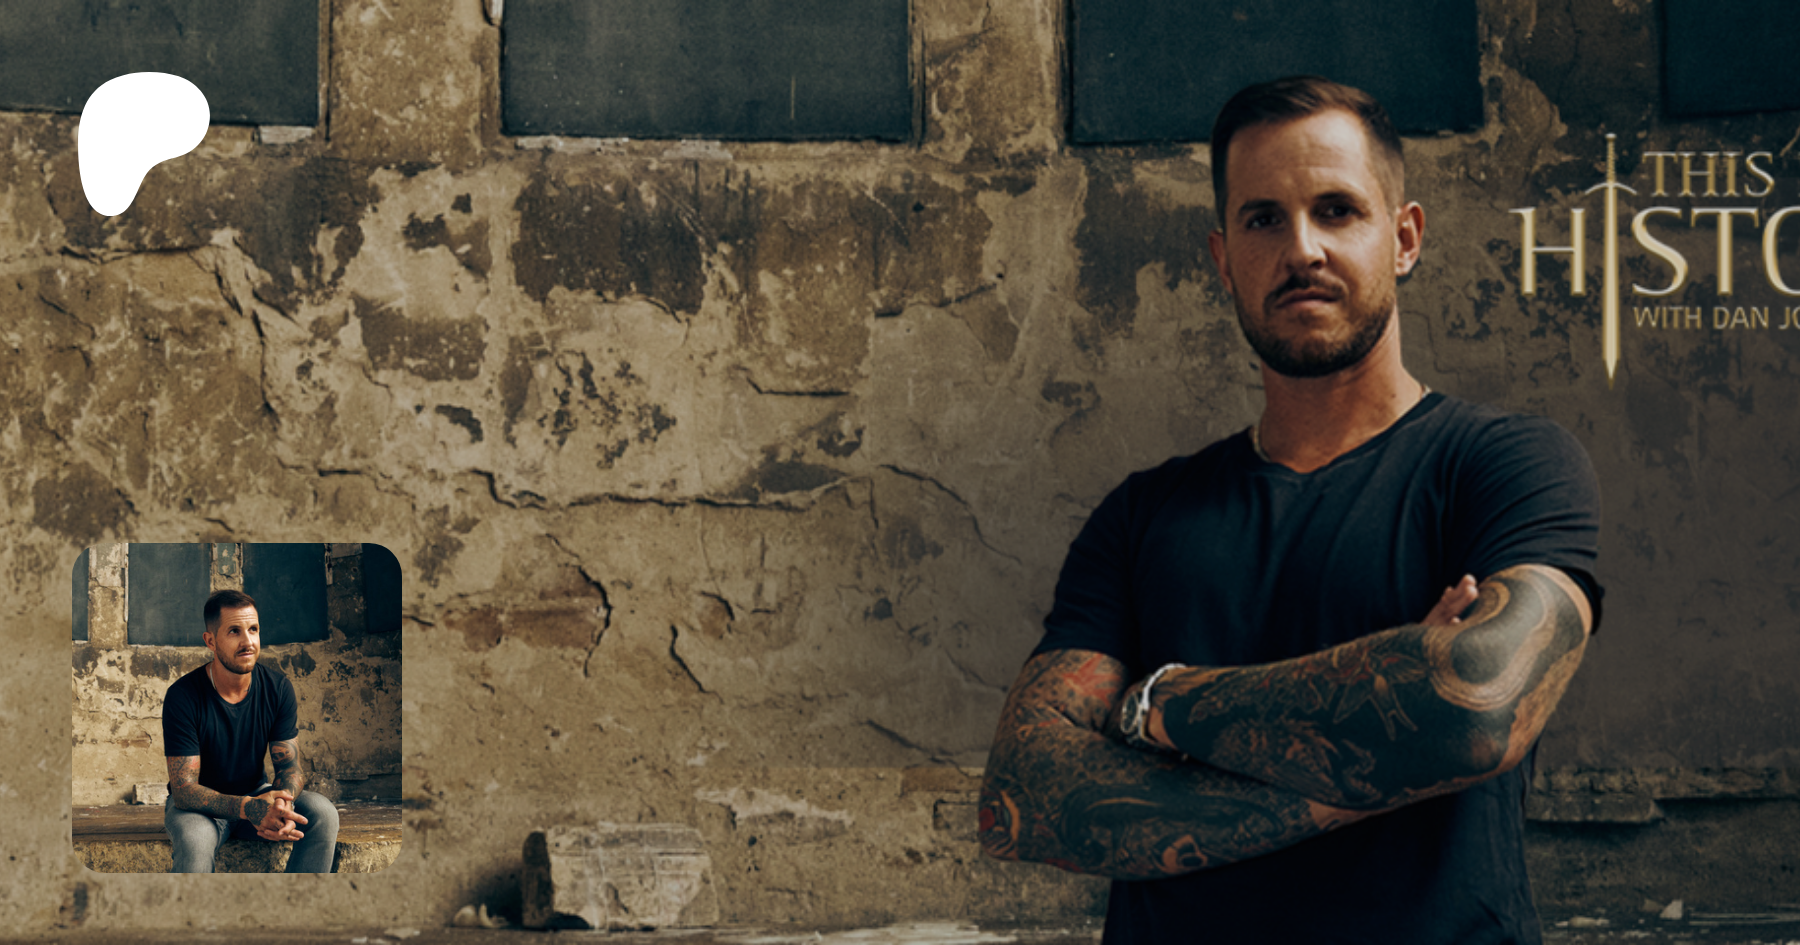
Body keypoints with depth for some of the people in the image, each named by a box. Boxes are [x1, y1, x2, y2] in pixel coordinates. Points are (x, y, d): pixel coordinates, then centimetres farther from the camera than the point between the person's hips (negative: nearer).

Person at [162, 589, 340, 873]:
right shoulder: (182, 697, -22)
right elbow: (184, 788, -25)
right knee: (195, 839, -39)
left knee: (323, 814, -23)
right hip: (200, 805, -4)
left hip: (256, 794, 4)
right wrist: (248, 808, -42)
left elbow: (289, 765, -5)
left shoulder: (277, 687, -8)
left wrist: (282, 803, -32)